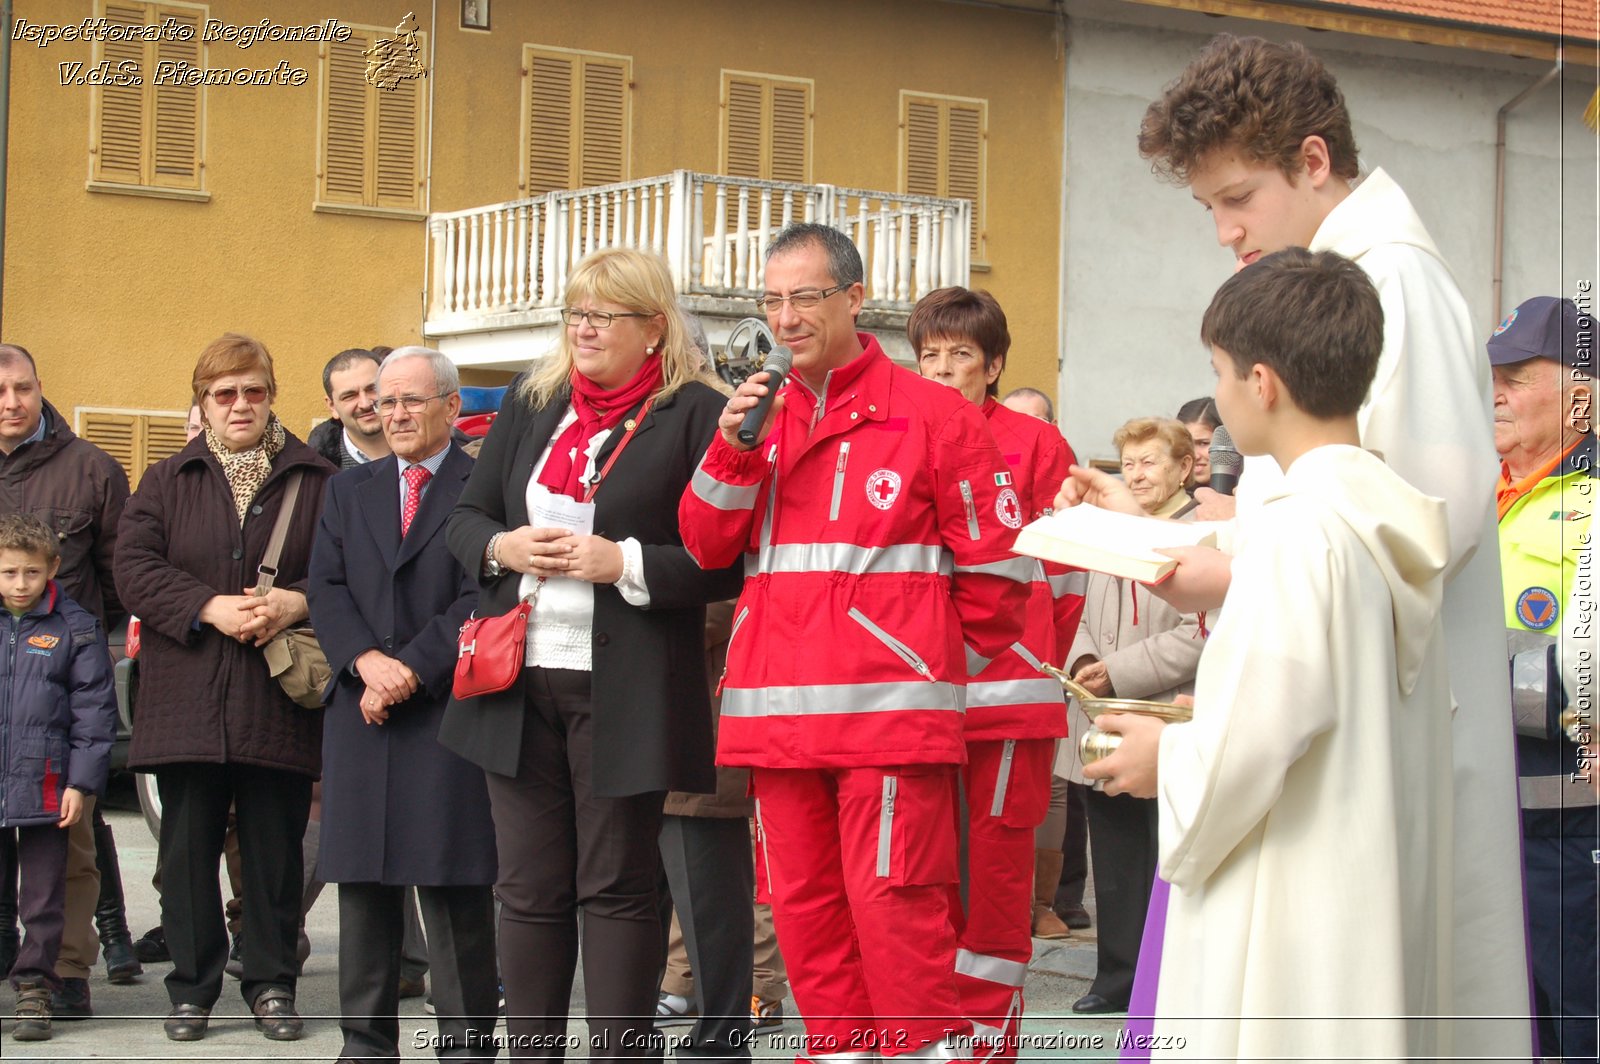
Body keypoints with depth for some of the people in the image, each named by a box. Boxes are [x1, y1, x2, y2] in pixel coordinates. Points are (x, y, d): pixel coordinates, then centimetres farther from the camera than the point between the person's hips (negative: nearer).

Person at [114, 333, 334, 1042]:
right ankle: (192, 986, 14)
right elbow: (133, 565, -1)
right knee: (188, 845, 4)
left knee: (275, 846, 4)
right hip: (187, 700, 1)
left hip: (279, 702, -1)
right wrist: (209, 608, -14)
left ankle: (272, 983, 15)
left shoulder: (317, 482, 8)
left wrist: (300, 601, -16)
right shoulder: (167, 483, 11)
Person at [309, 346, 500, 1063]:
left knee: (455, 888, -3)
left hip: (449, 708, -5)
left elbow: (483, 599, -7)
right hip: (360, 709, 5)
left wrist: (410, 669, -12)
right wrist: (368, 662, -9)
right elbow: (326, 589, 8)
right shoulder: (348, 492, 18)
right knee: (363, 883, 6)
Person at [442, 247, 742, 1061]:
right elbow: (464, 517, 18)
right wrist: (502, 546, -3)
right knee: (529, 888, 10)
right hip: (520, 680, 5)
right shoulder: (532, 406, 13)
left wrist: (625, 563, -18)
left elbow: (726, 561, -9)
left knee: (617, 889, 2)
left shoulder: (696, 415, -5)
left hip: (623, 691, -5)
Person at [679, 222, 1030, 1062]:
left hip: (889, 710, -5)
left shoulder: (932, 414, -1)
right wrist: (735, 448, -6)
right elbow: (707, 545, 7)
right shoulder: (760, 412, 15)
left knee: (894, 905, -9)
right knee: (803, 903, 10)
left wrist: (944, 660, 6)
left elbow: (998, 564, 2)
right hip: (774, 710, 6)